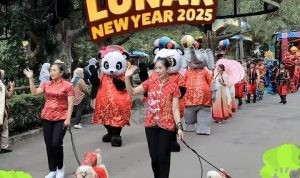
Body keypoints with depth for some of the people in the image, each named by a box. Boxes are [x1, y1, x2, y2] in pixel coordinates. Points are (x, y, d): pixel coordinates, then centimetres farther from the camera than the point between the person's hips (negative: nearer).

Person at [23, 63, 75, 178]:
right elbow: (34, 92, 3)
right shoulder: (46, 84, 10)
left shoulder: (68, 85, -4)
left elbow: (70, 104, -7)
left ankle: (60, 168, 9)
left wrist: (68, 119, -14)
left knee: (56, 144, -13)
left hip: (61, 118, -5)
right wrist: (31, 79, -2)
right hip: (47, 118, 5)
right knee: (48, 145, 6)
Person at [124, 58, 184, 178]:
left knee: (163, 157, 2)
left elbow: (175, 109, -6)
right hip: (151, 124, 3)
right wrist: (127, 78, -14)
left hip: (166, 126, -3)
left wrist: (179, 126, -14)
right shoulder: (150, 83, 3)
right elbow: (132, 92, 0)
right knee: (154, 156, 8)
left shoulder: (173, 87, -4)